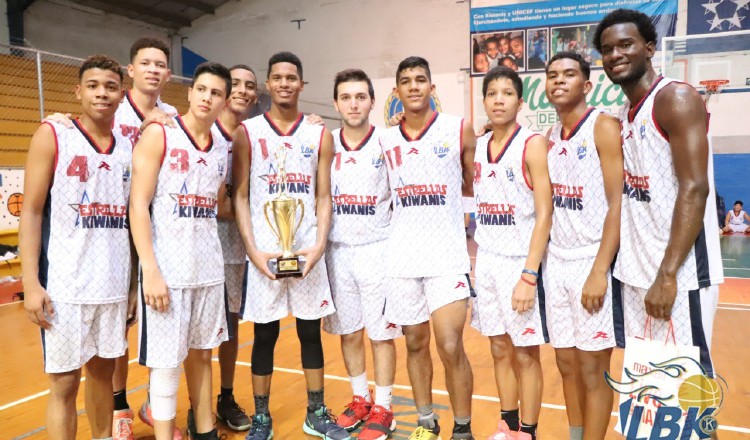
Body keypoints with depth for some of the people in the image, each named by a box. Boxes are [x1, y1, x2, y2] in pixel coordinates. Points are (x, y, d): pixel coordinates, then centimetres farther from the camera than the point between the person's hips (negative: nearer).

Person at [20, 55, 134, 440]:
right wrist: (31, 283, -11)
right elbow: (30, 212, -4)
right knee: (64, 382, 4)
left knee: (103, 371, 15)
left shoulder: (128, 147, 9)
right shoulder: (52, 136, -1)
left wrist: (134, 283, 10)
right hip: (64, 285, -4)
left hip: (114, 285, 4)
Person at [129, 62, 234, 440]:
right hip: (167, 268, -5)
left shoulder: (222, 148, 11)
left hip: (209, 267, 6)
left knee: (201, 353, 16)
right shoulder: (158, 134, -6)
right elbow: (138, 204, -12)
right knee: (166, 362, 2)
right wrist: (150, 270, -18)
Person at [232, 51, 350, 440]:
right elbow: (240, 196, 0)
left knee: (310, 332, 10)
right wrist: (253, 250, -10)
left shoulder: (320, 136, 7)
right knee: (264, 335, 7)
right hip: (263, 250, -1)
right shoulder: (247, 132, 3)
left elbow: (324, 197, 5)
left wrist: (319, 245, -8)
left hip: (308, 249, 2)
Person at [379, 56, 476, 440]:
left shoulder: (460, 130, -2)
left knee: (451, 347, -7)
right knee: (415, 344, 12)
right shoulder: (385, 139, 7)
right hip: (401, 256, 3)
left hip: (446, 254, -3)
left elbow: (475, 188, 7)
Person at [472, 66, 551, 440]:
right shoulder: (478, 146, 8)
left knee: (526, 353, 6)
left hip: (520, 262, -5)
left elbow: (544, 214, -14)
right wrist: (471, 261, 9)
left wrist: (529, 275, -19)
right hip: (486, 261, 5)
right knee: (500, 349, 14)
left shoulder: (533, 144, -9)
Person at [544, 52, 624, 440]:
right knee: (567, 363, 13)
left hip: (592, 263, -6)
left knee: (593, 369, 2)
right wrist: (543, 260, 10)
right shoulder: (551, 136, 12)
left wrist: (599, 270, -19)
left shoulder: (604, 126, -8)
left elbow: (618, 204, -14)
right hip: (557, 262, 6)